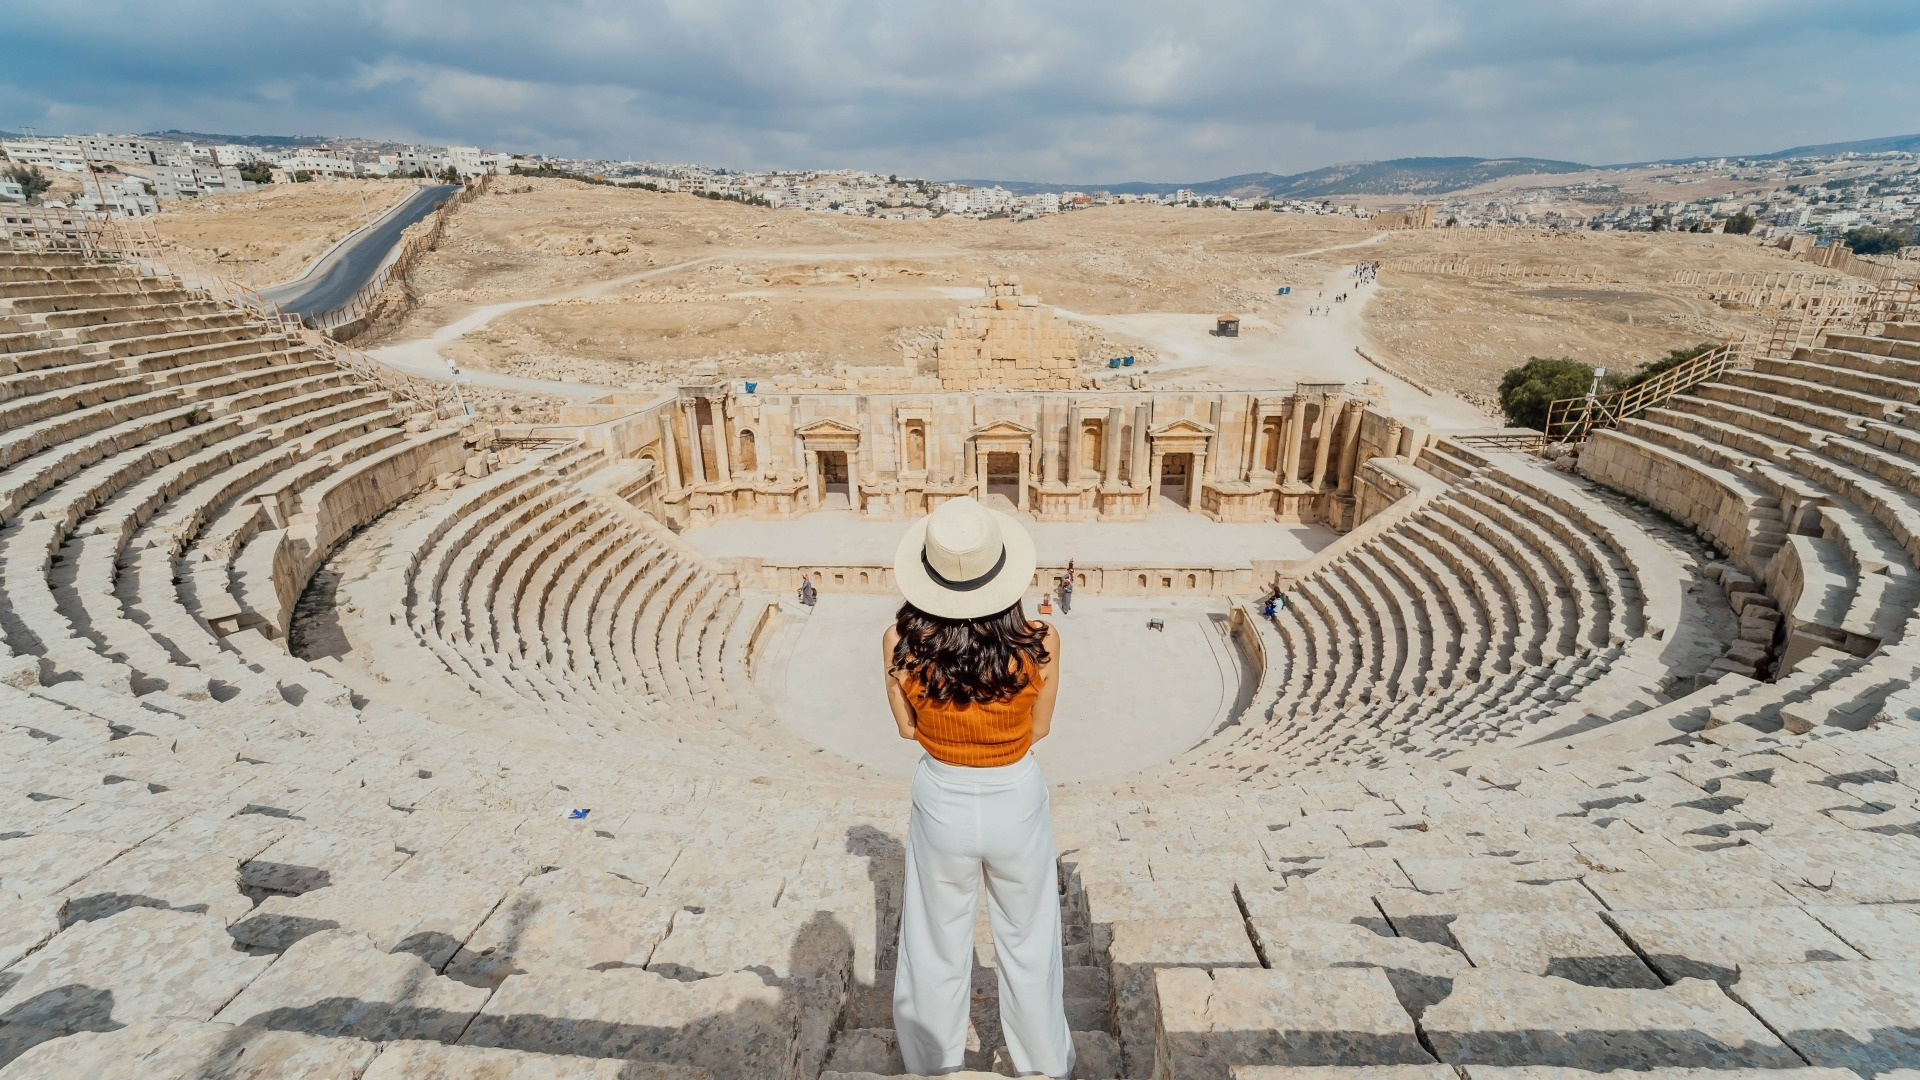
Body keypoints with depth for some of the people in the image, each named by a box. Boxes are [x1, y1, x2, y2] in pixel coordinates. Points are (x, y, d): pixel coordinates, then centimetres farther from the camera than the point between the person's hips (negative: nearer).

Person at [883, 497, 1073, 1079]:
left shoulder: (900, 642, -23)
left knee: (938, 949, 24)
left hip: (942, 804, 0)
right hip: (1017, 804, 0)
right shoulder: (1040, 643, -24)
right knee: (1026, 944, 25)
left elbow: (908, 727, -6)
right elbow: (1039, 728, -7)